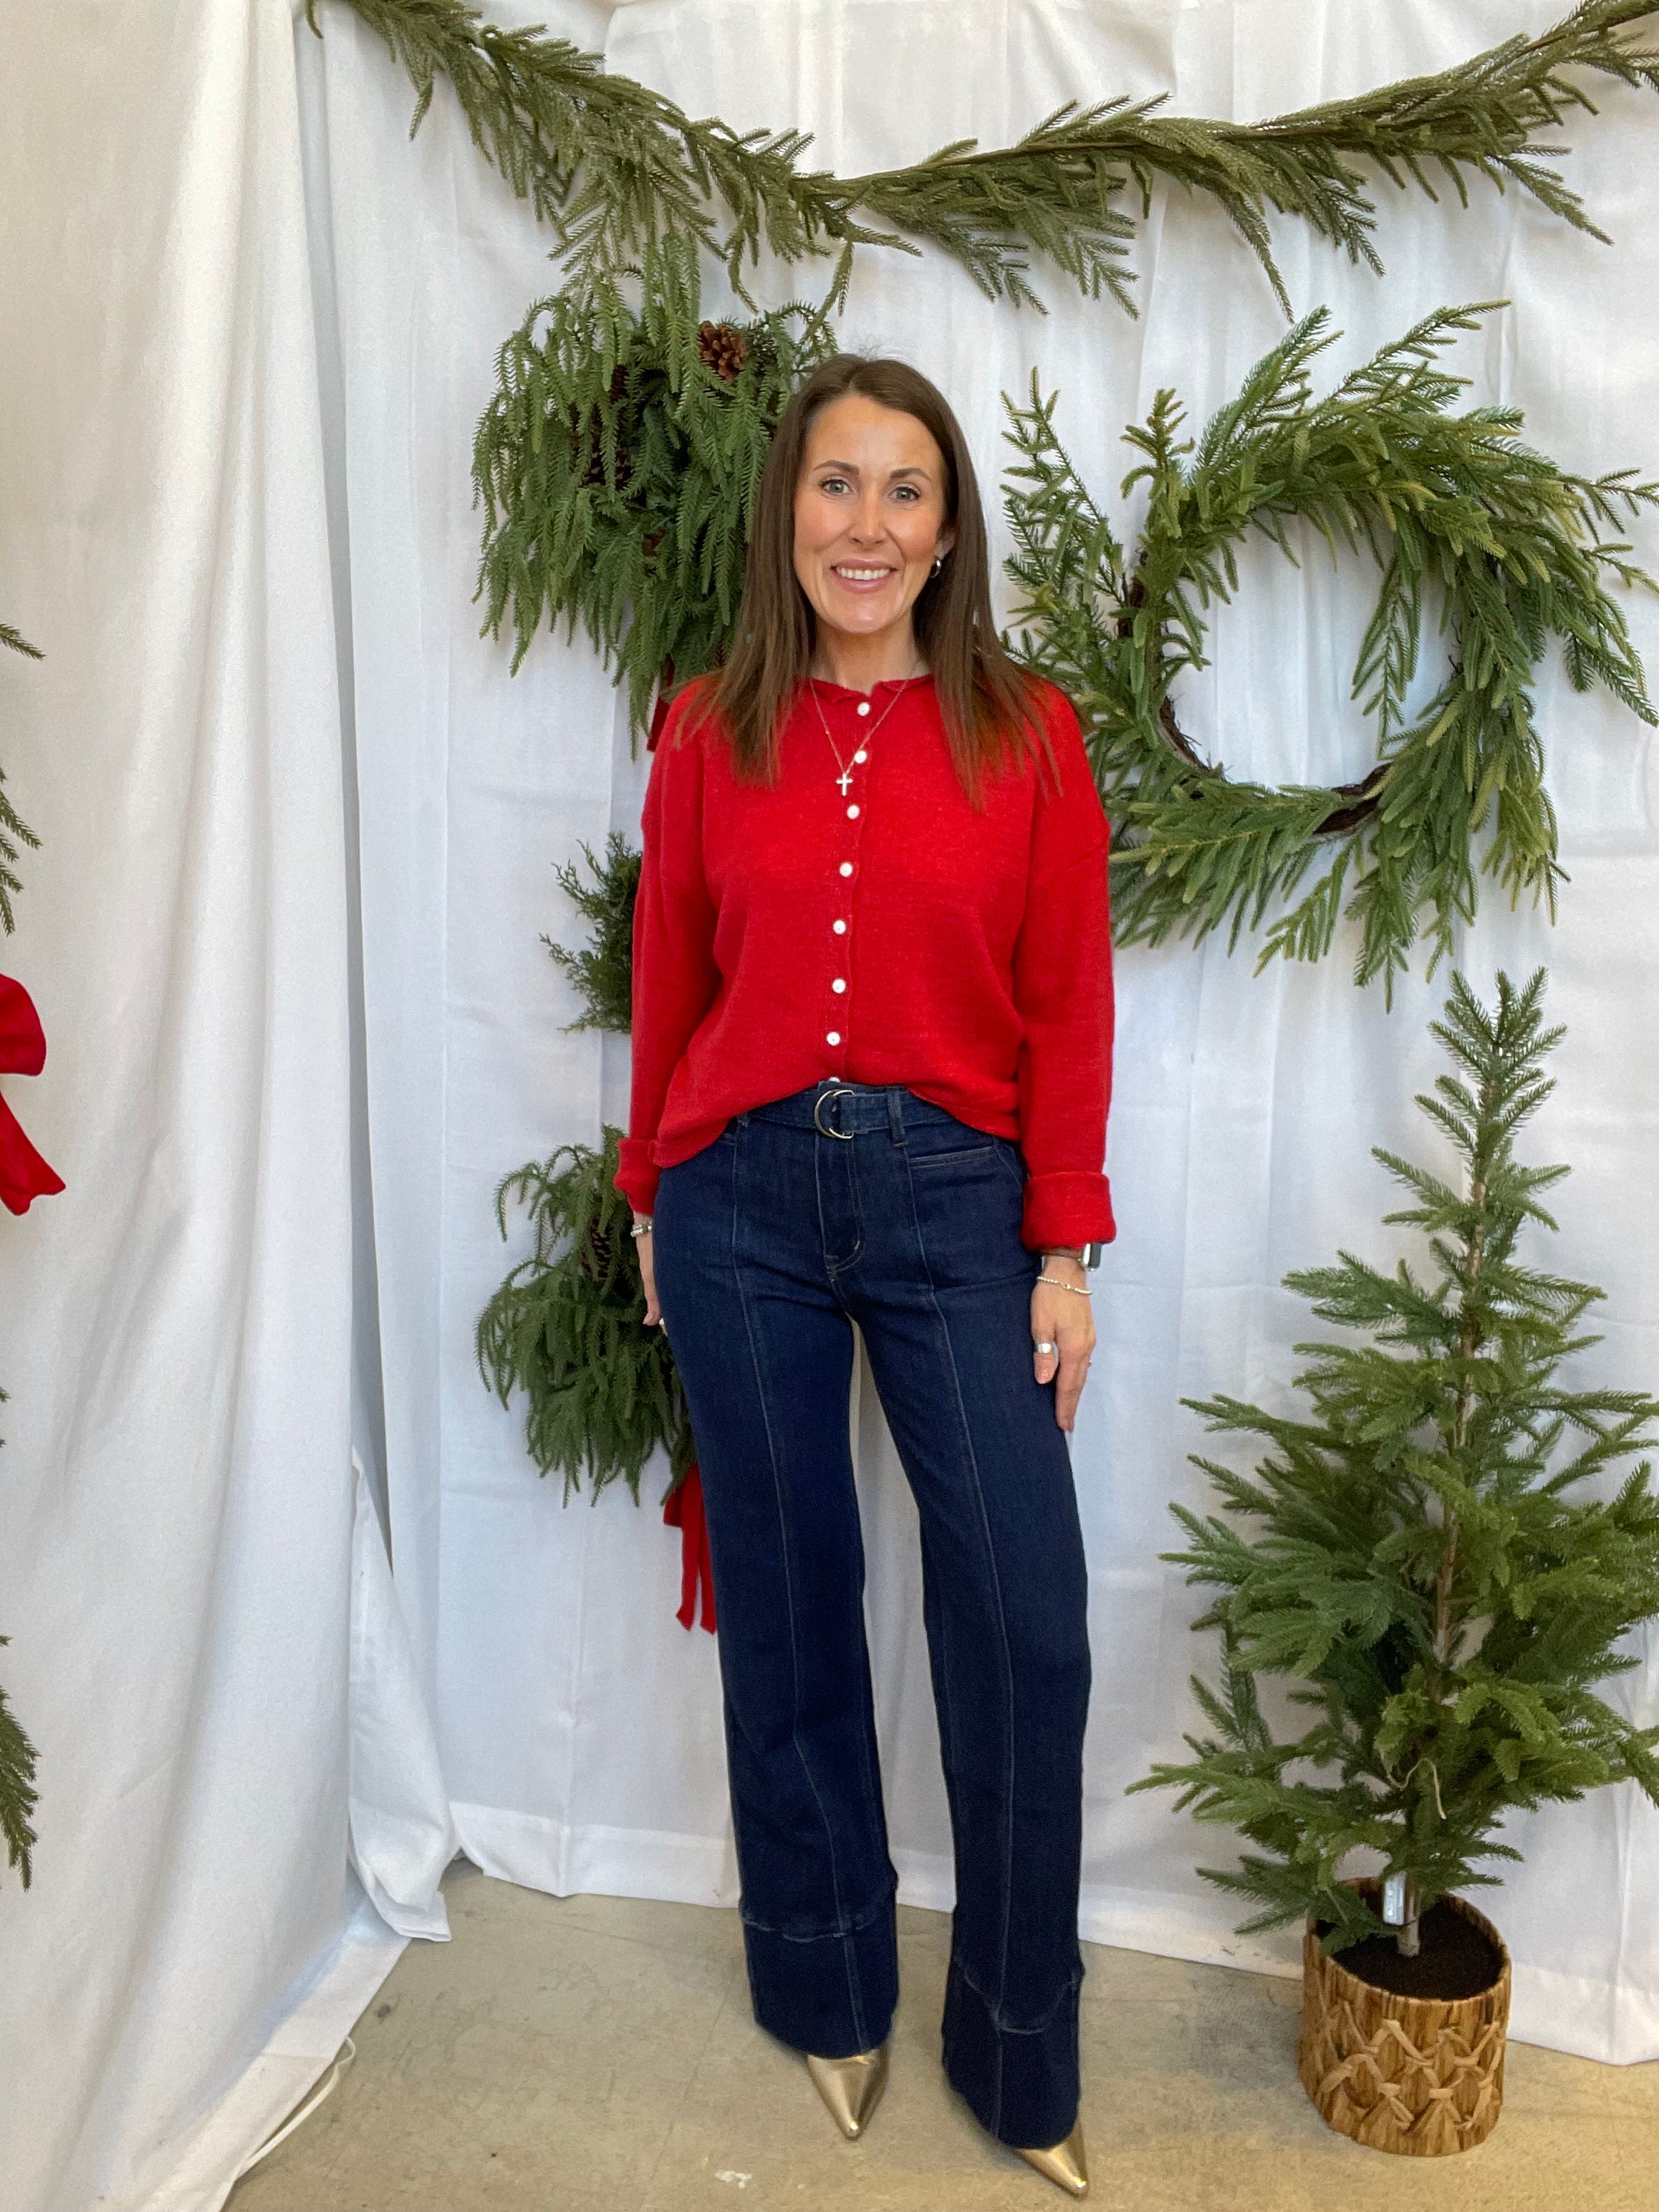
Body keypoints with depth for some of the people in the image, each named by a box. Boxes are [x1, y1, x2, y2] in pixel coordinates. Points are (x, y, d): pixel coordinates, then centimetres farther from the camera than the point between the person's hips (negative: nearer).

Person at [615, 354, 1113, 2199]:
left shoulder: (1027, 736, 0)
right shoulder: (712, 736, 3)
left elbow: (1067, 1010, -1)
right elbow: (667, 990, 8)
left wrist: (1064, 1253, -3)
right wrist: (652, 1203, 12)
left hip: (953, 1196, -1)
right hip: (742, 1196, 1)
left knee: (1026, 1619, -1)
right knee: (788, 1604, 12)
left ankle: (1021, 2053, 23)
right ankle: (831, 1997, 34)